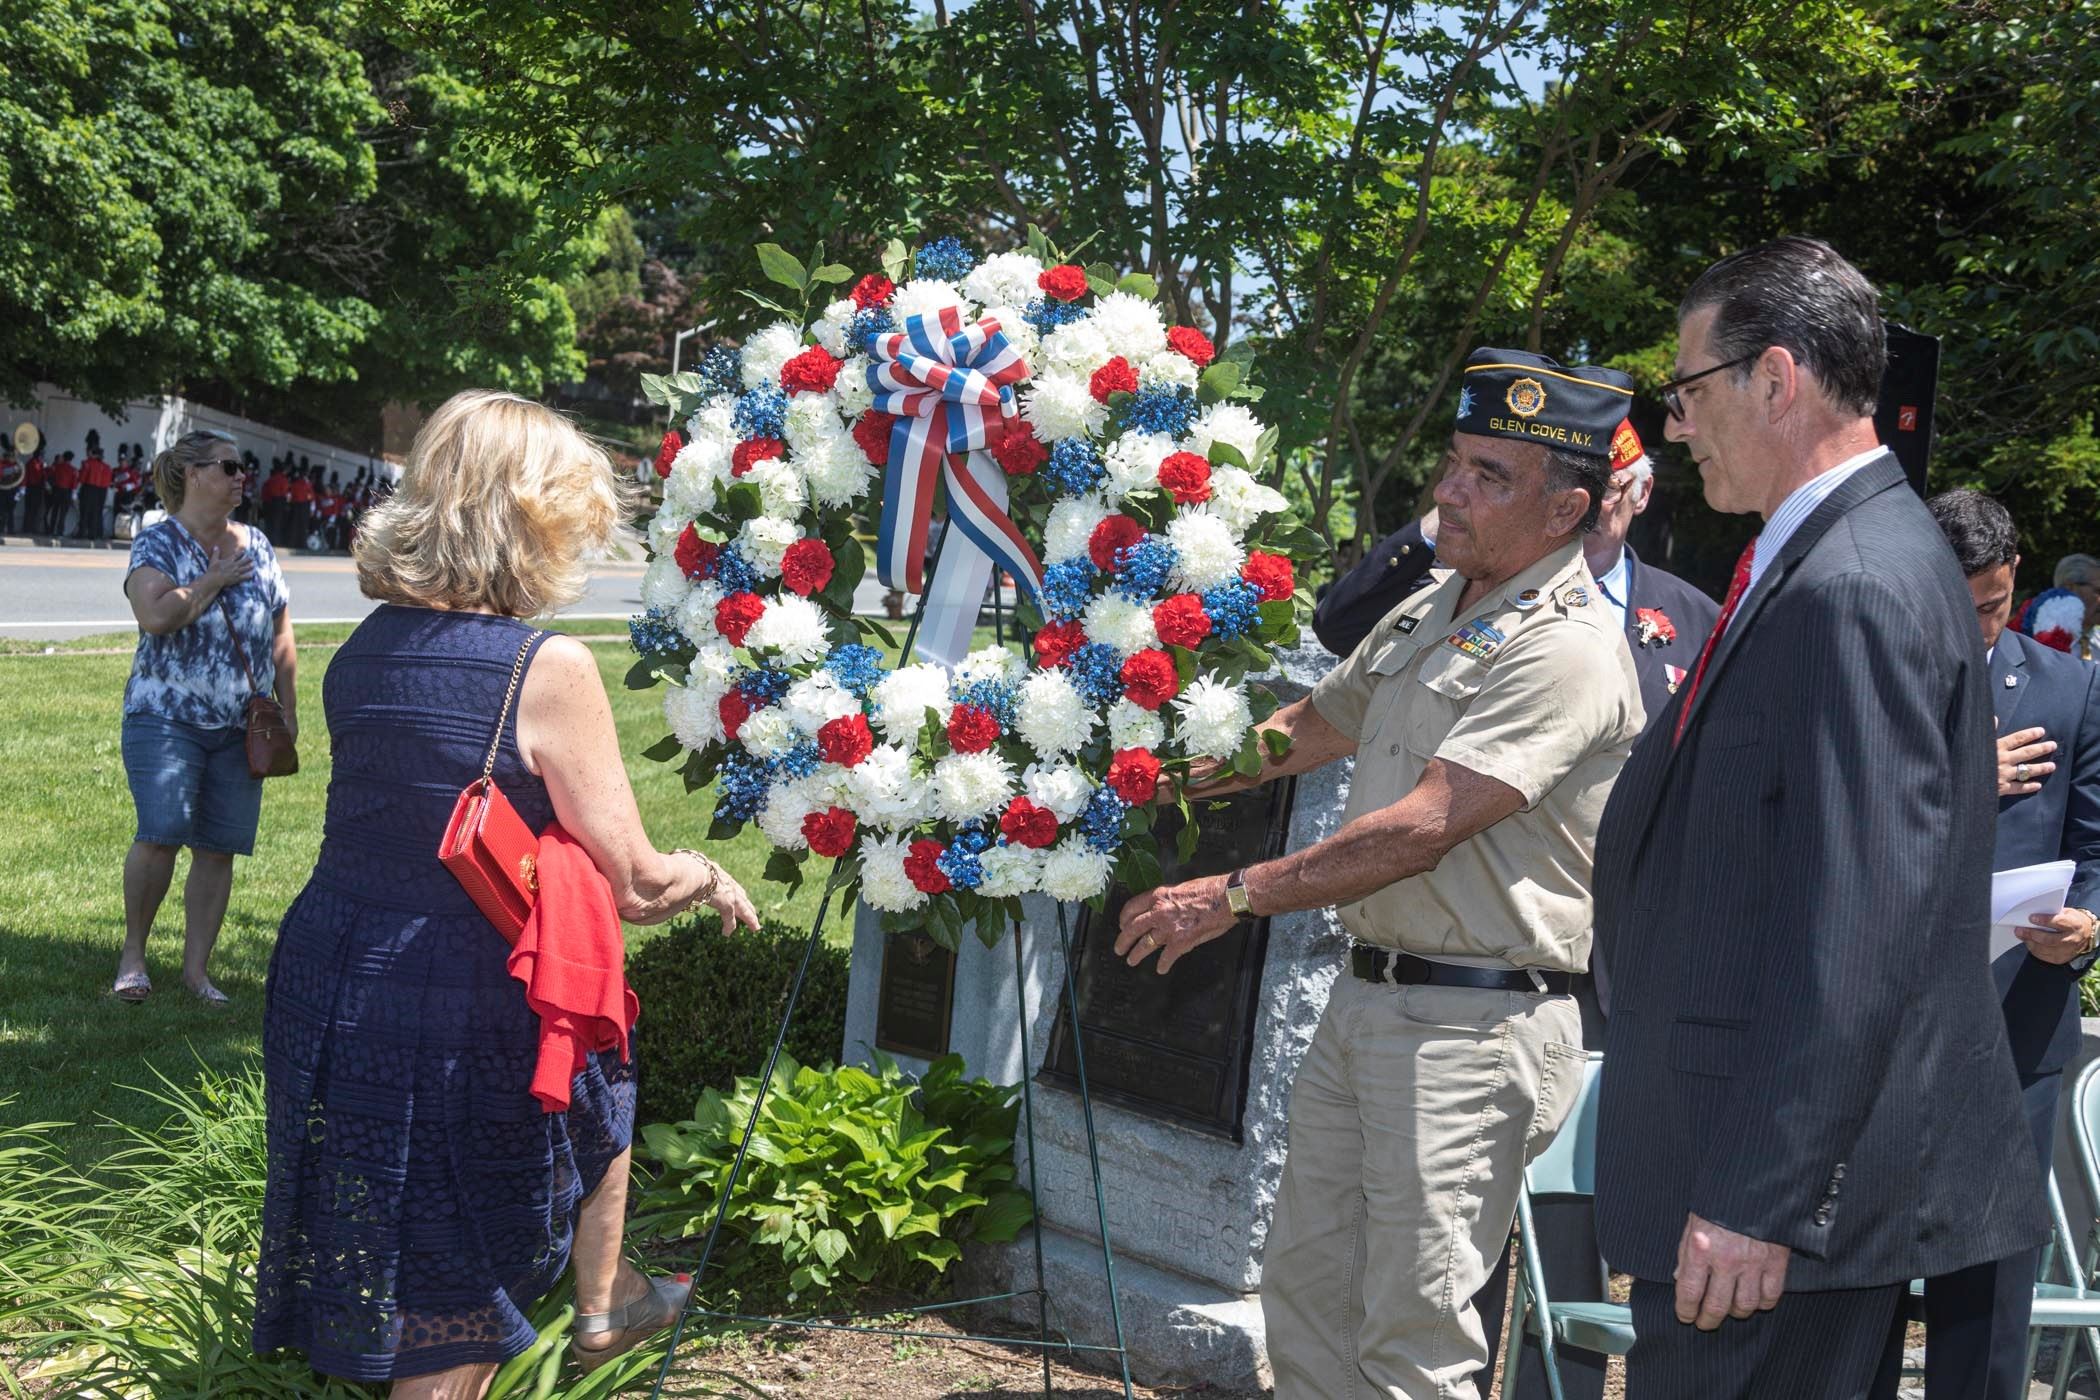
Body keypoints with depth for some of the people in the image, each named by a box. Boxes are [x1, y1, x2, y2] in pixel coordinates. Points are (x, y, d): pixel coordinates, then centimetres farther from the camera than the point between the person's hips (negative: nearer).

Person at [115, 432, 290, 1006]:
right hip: (167, 718, -4)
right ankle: (133, 951, 3)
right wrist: (216, 578, -12)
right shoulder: (157, 543, -2)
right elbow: (155, 617, -20)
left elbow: (280, 637, 17)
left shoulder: (257, 547, 12)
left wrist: (288, 710, 12)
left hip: (240, 727, 4)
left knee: (219, 849, 3)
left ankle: (196, 967, 12)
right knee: (161, 834, -16)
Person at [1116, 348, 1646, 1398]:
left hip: (1470, 1025, -9)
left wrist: (1235, 896, -18)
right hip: (1365, 998, 9)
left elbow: (1421, 828, -22)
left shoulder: (1566, 650, -17)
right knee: (1304, 1292, 14)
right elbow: (1308, 729, 25)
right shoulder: (1426, 613, 13)